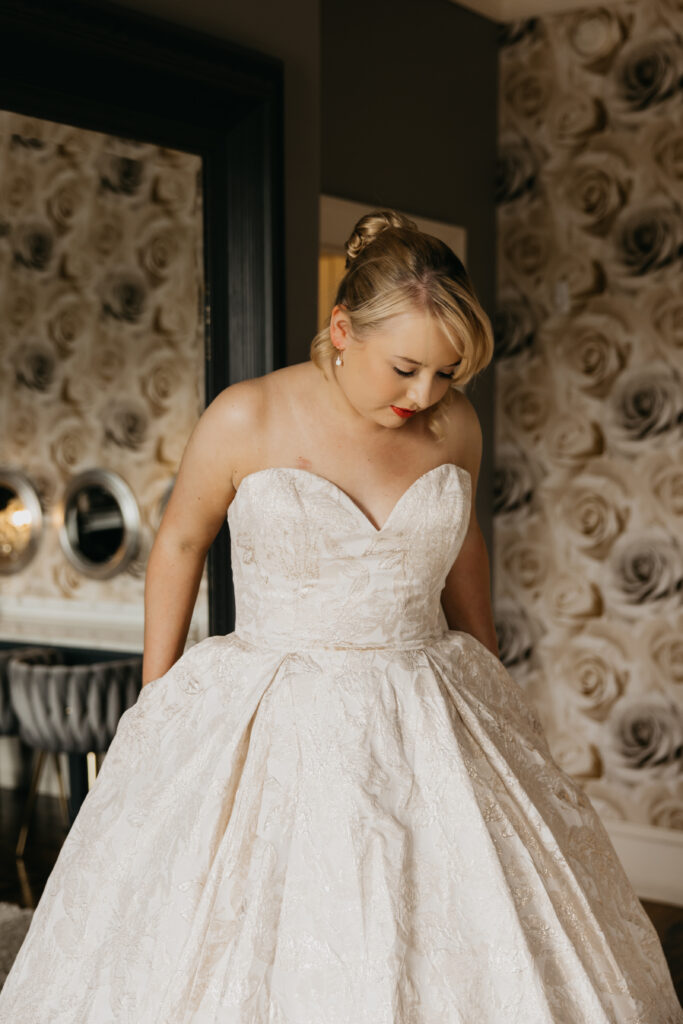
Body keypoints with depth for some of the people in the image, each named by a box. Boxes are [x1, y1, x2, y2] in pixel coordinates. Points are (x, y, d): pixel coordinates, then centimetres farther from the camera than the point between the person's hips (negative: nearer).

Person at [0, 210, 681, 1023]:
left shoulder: (454, 427, -2)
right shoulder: (246, 419, -11)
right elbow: (179, 544, 4)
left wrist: (489, 681, 23)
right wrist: (155, 698, 8)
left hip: (428, 726, 3)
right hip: (274, 733, -3)